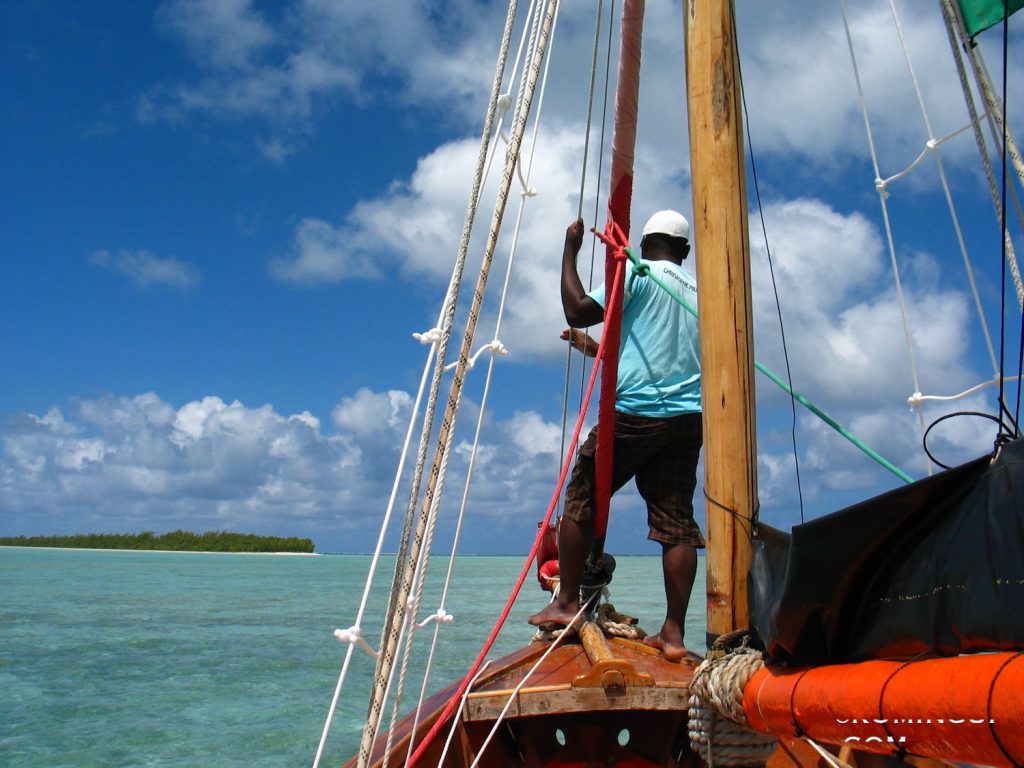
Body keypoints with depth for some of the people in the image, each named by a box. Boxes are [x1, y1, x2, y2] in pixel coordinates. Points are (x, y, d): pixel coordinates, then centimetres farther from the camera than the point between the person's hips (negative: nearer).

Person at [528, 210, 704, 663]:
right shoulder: (698, 293, 22)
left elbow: (578, 311, -6)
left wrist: (570, 250, 5)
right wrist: (592, 348, 35)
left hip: (636, 412, -6)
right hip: (688, 417, 6)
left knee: (580, 499, 7)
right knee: (676, 521, 3)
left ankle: (566, 602, 10)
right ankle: (673, 633, 2)